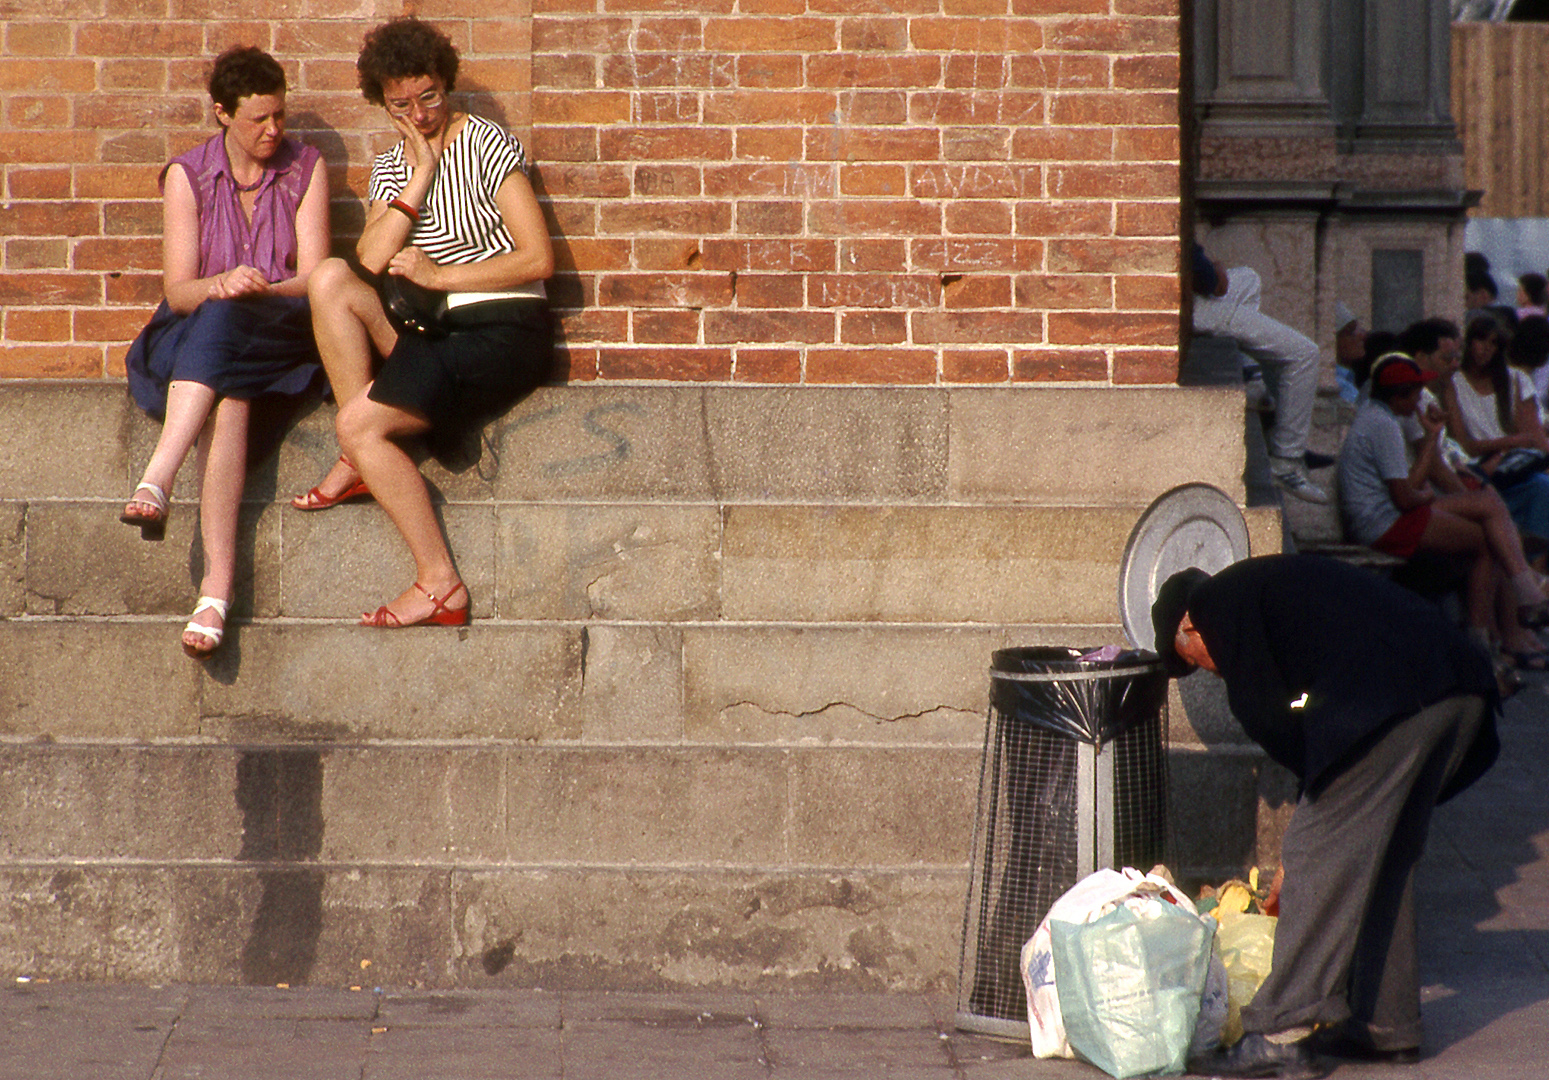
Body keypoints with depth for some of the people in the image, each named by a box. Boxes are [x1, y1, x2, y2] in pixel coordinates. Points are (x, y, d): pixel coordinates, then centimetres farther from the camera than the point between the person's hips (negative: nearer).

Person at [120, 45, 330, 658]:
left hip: (283, 337, -1)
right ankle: (217, 588, -51)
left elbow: (314, 280, -2)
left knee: (219, 324, -37)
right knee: (227, 400, -36)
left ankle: (157, 481, -50)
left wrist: (260, 290, -23)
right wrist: (220, 285, -23)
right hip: (197, 331, 1)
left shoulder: (306, 170, 7)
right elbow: (179, 289, 0)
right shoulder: (188, 176, 7)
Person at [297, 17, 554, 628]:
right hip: (433, 330, 6)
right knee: (331, 280, -17)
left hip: (506, 332, -6)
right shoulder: (391, 168, 14)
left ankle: (440, 585, -19)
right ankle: (360, 461, -13)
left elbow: (538, 258, -11)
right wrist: (421, 176, -8)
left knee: (359, 423, -23)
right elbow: (371, 260, -4)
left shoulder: (486, 145, -4)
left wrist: (441, 275, -10)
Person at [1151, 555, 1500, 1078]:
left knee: (1319, 855, -5)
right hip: (1461, 696, 9)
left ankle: (1281, 1035, -7)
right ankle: (1387, 1026, 25)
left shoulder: (1217, 599, 8)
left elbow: (1262, 713, 1)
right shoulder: (1265, 583, 35)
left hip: (1393, 700, -9)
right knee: (1386, 859, 19)